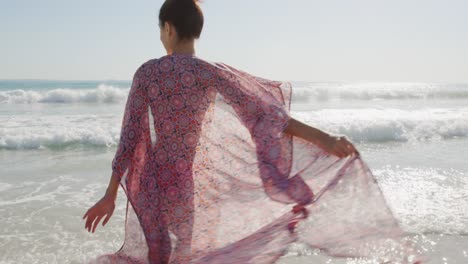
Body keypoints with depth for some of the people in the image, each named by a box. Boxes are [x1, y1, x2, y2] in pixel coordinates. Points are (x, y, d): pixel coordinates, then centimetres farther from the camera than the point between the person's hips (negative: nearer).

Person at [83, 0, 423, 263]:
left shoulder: (147, 72, -5)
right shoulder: (211, 72, -11)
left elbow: (129, 137, -4)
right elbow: (266, 116, -18)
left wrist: (110, 194, 4)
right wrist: (324, 138, -17)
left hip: (150, 185, 1)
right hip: (187, 184, -1)